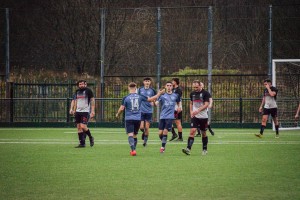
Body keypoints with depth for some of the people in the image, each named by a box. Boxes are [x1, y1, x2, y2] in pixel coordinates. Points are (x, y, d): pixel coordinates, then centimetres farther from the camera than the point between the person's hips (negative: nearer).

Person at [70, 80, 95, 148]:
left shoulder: (88, 91, -3)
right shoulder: (77, 91, 14)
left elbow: (92, 100, -4)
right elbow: (74, 101, 21)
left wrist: (92, 111, -11)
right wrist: (72, 109, 10)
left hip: (86, 111, -6)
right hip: (78, 111, 6)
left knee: (83, 126, -17)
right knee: (79, 127, 2)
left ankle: (90, 137, 9)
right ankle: (82, 143, 7)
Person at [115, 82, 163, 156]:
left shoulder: (126, 98, -8)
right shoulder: (140, 97, -1)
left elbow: (121, 108, -9)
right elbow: (151, 99, 6)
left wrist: (117, 114, 12)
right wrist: (158, 94, 22)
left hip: (129, 119, -3)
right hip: (138, 119, 3)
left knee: (130, 135, -8)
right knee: (135, 135, 16)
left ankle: (133, 150, -25)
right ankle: (133, 150, 24)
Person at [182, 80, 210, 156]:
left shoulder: (205, 93, -8)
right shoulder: (192, 93, 8)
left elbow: (206, 105, -16)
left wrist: (198, 111, -27)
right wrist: (191, 111, 5)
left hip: (203, 116, -3)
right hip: (194, 116, 3)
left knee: (203, 133, 8)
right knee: (192, 131, -14)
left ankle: (204, 149, 23)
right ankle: (188, 149, -24)